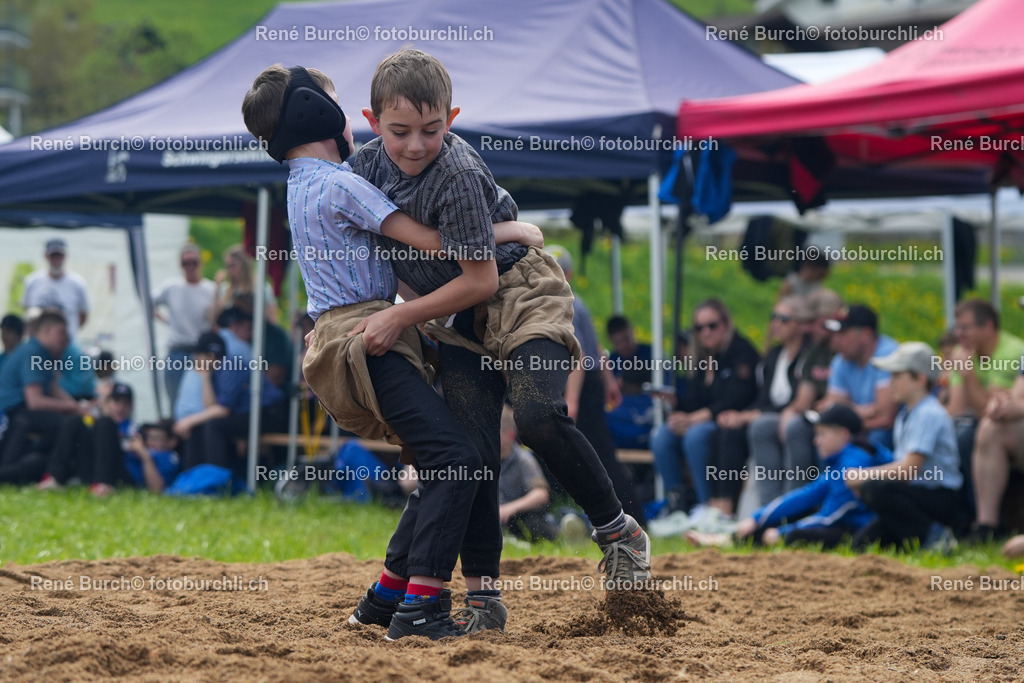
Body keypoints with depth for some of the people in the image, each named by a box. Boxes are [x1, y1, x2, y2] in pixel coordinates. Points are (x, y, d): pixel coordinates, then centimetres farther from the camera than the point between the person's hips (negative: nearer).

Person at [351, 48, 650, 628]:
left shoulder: (457, 175, -26)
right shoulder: (372, 162, -4)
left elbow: (481, 276, -23)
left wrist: (400, 318, -20)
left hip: (521, 295, -7)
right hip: (464, 320, 7)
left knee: (539, 418, -28)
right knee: (471, 450, -2)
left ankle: (620, 532, -8)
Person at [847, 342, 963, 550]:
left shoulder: (929, 415, -15)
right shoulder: (906, 414, 16)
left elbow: (909, 469, -22)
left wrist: (865, 476, -13)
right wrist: (863, 478, -1)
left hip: (943, 499, -9)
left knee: (875, 490, -32)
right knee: (862, 542, -4)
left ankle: (933, 538, -19)